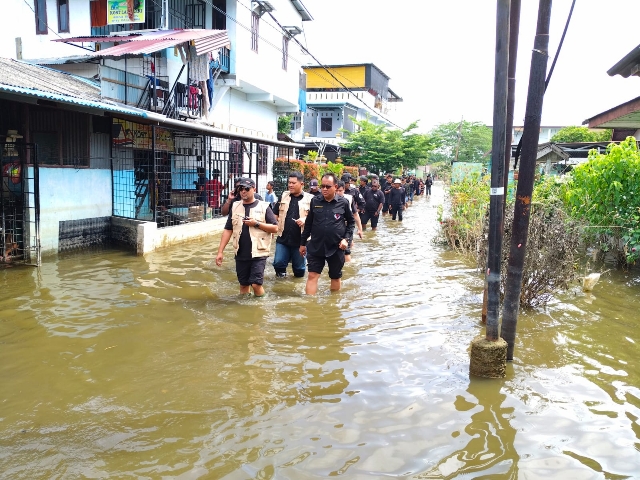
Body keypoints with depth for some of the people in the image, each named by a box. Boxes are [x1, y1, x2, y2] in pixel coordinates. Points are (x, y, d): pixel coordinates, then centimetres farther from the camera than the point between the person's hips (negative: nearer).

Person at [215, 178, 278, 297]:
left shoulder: (263, 207, -3)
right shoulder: (235, 207, 8)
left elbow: (275, 228, -4)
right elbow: (228, 230, 8)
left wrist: (257, 224, -16)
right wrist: (220, 251, 2)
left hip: (258, 253, -4)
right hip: (241, 254, 4)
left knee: (256, 284, -9)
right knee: (243, 284, 11)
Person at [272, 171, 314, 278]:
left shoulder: (310, 199, -3)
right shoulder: (283, 196, 9)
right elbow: (275, 214, 15)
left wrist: (305, 220, -18)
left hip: (300, 240, -2)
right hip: (283, 238, 3)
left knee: (300, 267, 9)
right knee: (278, 263, -2)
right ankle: (281, 275, 26)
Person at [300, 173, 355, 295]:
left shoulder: (343, 202, -4)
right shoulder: (315, 201, 1)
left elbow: (351, 222, 7)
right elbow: (308, 224, 9)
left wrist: (346, 239, -6)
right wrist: (303, 243, 11)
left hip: (336, 248, -1)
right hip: (316, 247, 1)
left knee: (336, 277, 14)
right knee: (312, 276, -4)